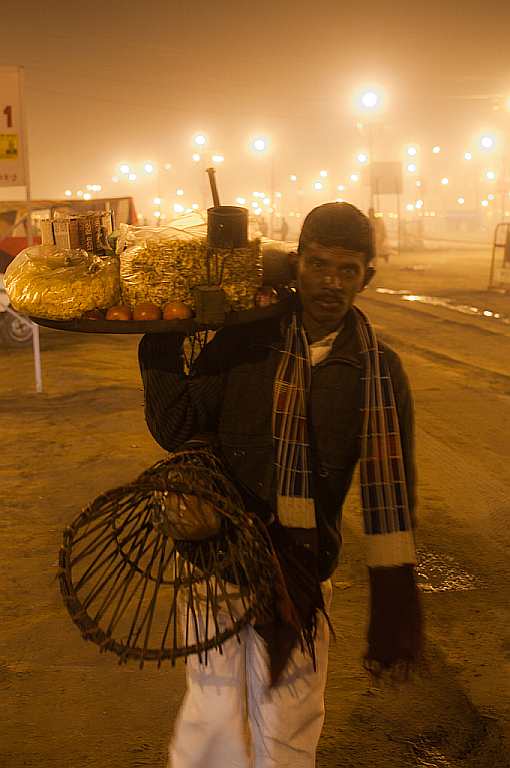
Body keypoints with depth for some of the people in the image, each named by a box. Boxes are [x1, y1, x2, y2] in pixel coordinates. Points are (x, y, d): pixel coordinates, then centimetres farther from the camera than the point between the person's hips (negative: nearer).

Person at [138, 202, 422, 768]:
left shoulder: (380, 372, -5)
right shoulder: (244, 343, -7)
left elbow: (392, 491, -3)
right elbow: (176, 429, -6)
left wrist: (394, 609, -3)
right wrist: (162, 345, -16)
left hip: (303, 571, 1)